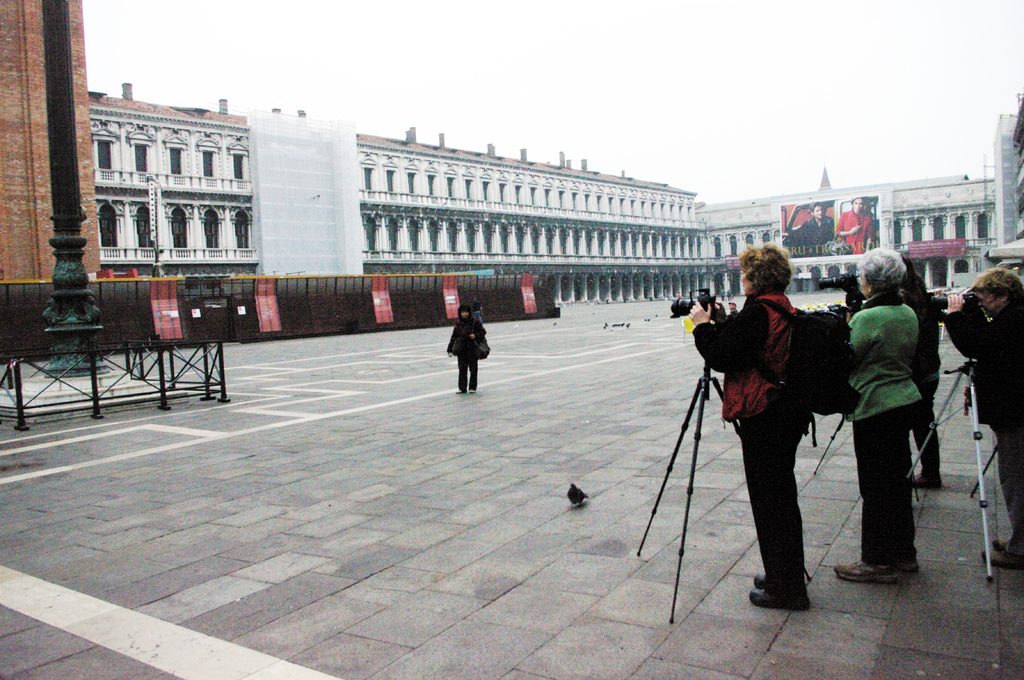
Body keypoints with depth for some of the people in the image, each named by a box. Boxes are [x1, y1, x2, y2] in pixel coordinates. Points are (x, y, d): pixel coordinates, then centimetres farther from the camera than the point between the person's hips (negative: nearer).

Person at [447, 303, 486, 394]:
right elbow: (454, 336, 13)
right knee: (462, 369, 4)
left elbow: (483, 332, 3)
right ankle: (462, 388, 8)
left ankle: (472, 387, 14)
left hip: (472, 349, -3)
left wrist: (476, 336, -16)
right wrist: (450, 348, 11)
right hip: (461, 349, 3)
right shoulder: (458, 323, 8)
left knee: (473, 368, 4)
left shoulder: (474, 322, -3)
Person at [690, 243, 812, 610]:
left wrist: (703, 325, -6)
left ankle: (784, 588, 11)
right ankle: (784, 576, 31)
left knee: (770, 501, 1)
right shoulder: (785, 308, 11)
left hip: (764, 418, -10)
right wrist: (721, 321, 15)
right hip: (788, 413, 10)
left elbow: (723, 358, -19)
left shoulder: (758, 311, -18)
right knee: (781, 496, 18)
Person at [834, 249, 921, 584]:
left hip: (876, 408, -9)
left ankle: (879, 562, 9)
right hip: (905, 400, 9)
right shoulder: (908, 314, 8)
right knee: (898, 478, 18)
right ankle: (903, 551, 29)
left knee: (875, 486, 0)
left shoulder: (867, 318, -19)